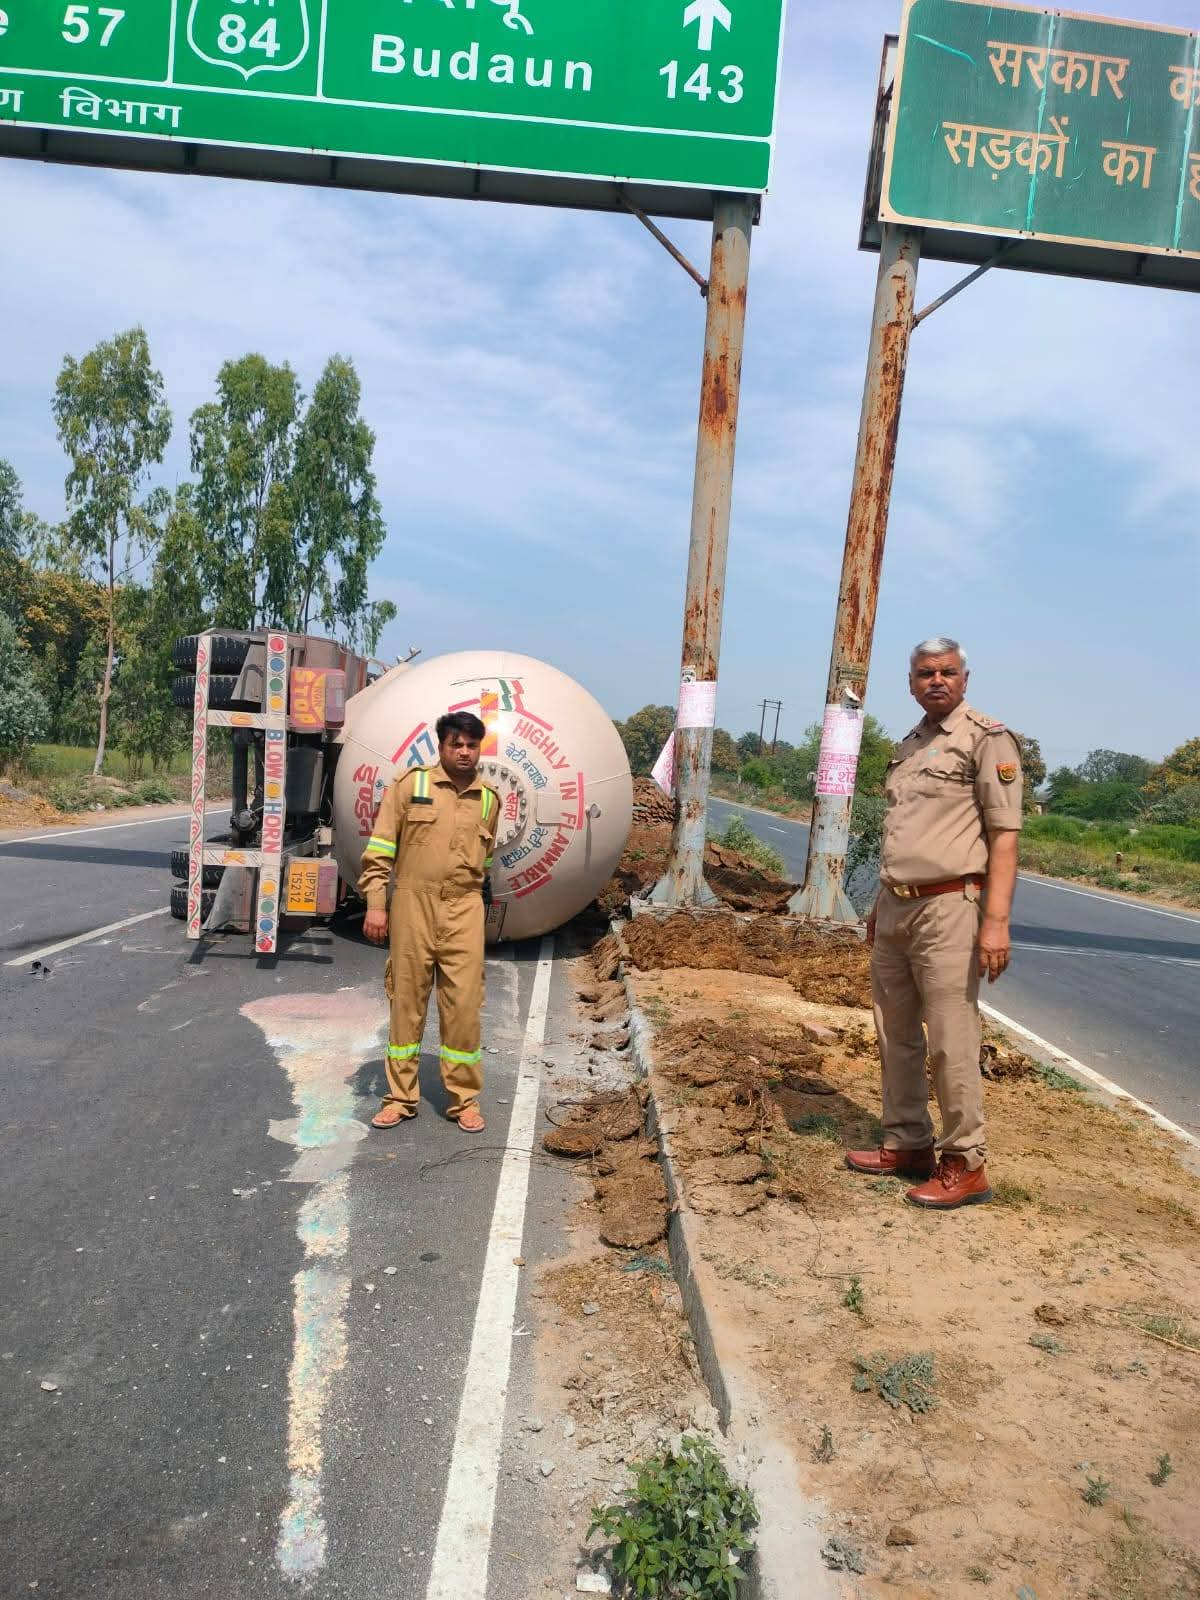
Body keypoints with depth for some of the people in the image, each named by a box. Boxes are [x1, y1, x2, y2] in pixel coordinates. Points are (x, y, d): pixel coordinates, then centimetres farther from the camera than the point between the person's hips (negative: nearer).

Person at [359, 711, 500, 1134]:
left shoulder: (488, 799, 9)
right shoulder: (411, 784, 0)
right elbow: (380, 847, -1)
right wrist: (375, 903, -6)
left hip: (463, 911, 2)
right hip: (412, 905, -2)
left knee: (464, 1004, 1)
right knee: (407, 999, 6)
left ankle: (464, 1101, 14)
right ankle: (400, 1097, 19)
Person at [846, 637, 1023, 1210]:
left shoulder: (988, 739, -6)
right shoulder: (908, 745, 16)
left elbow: (1004, 834, -13)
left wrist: (996, 920, -20)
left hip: (946, 910, -8)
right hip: (894, 910, 8)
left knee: (951, 1042, -4)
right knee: (896, 1035, 13)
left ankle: (965, 1163, 9)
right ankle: (907, 1143, 26)